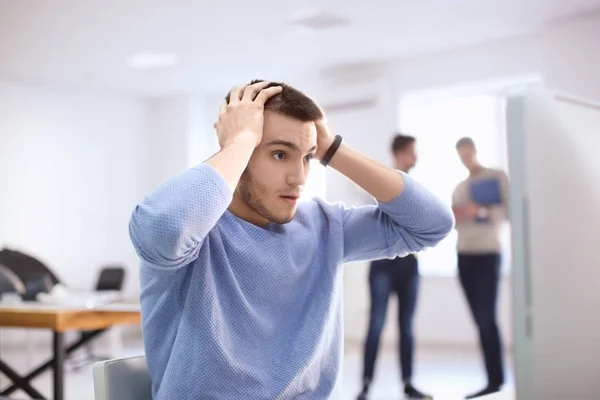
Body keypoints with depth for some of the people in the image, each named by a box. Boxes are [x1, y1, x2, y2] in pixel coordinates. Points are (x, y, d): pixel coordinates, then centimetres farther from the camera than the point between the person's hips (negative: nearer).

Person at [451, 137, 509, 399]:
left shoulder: (497, 177, 2)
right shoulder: (459, 187, 20)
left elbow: (509, 211, -8)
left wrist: (481, 211, -22)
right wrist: (453, 216, -4)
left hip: (488, 253, -5)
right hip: (464, 255, 5)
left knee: (487, 317, -10)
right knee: (480, 319, 2)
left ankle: (494, 379, -6)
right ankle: (496, 378, 5)